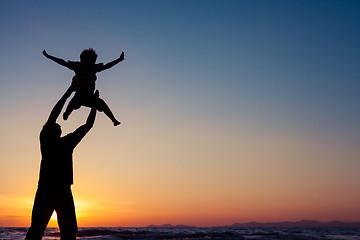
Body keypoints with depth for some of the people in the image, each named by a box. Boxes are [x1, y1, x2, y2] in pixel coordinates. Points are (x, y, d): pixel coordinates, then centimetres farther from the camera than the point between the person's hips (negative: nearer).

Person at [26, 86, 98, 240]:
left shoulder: (68, 142, 22)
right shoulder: (45, 139, 10)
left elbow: (88, 125, 24)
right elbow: (53, 116, 0)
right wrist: (67, 93, 2)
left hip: (64, 191, 5)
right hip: (46, 188, -5)